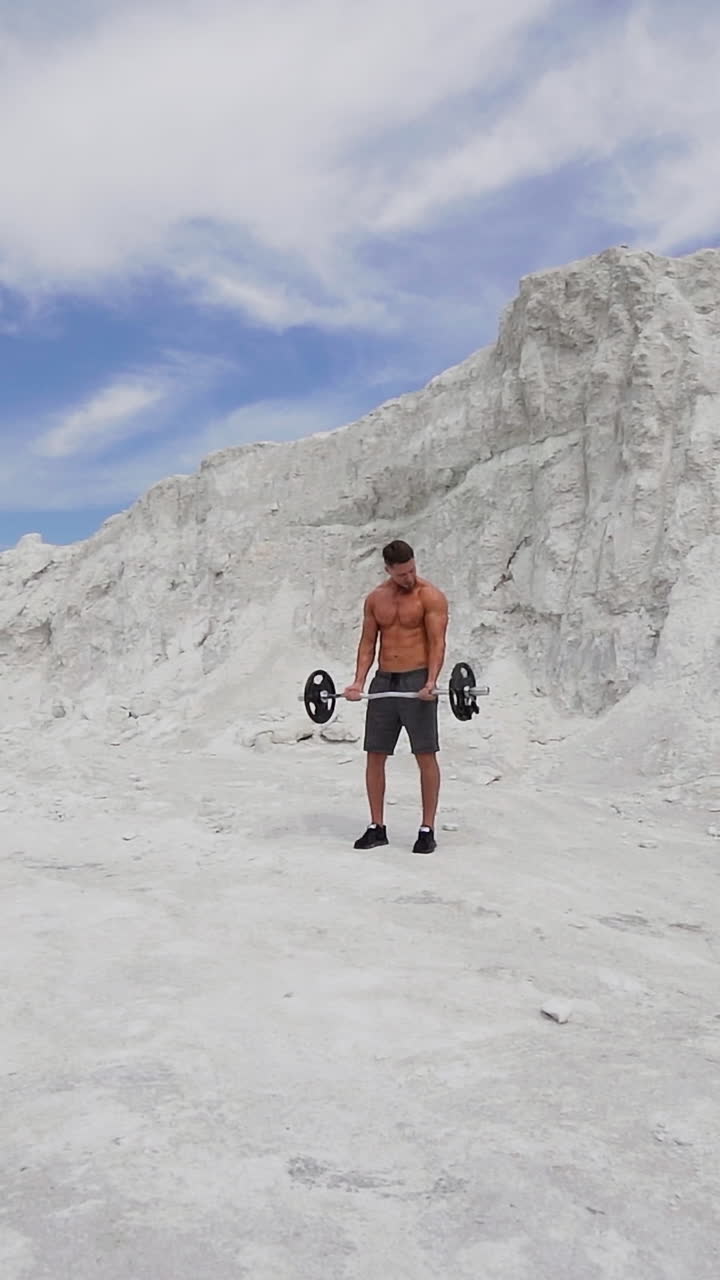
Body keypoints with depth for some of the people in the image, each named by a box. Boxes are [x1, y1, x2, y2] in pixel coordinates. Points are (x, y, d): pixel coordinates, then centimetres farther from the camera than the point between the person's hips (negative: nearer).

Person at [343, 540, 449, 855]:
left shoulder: (430, 596, -5)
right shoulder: (375, 599, 9)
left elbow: (437, 643, -12)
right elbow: (368, 643, 10)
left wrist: (431, 681, -25)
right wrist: (359, 681, -2)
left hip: (417, 681, -5)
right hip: (383, 681, 5)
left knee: (426, 756, -2)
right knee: (374, 755, 5)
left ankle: (427, 830, 6)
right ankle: (377, 827, 16)